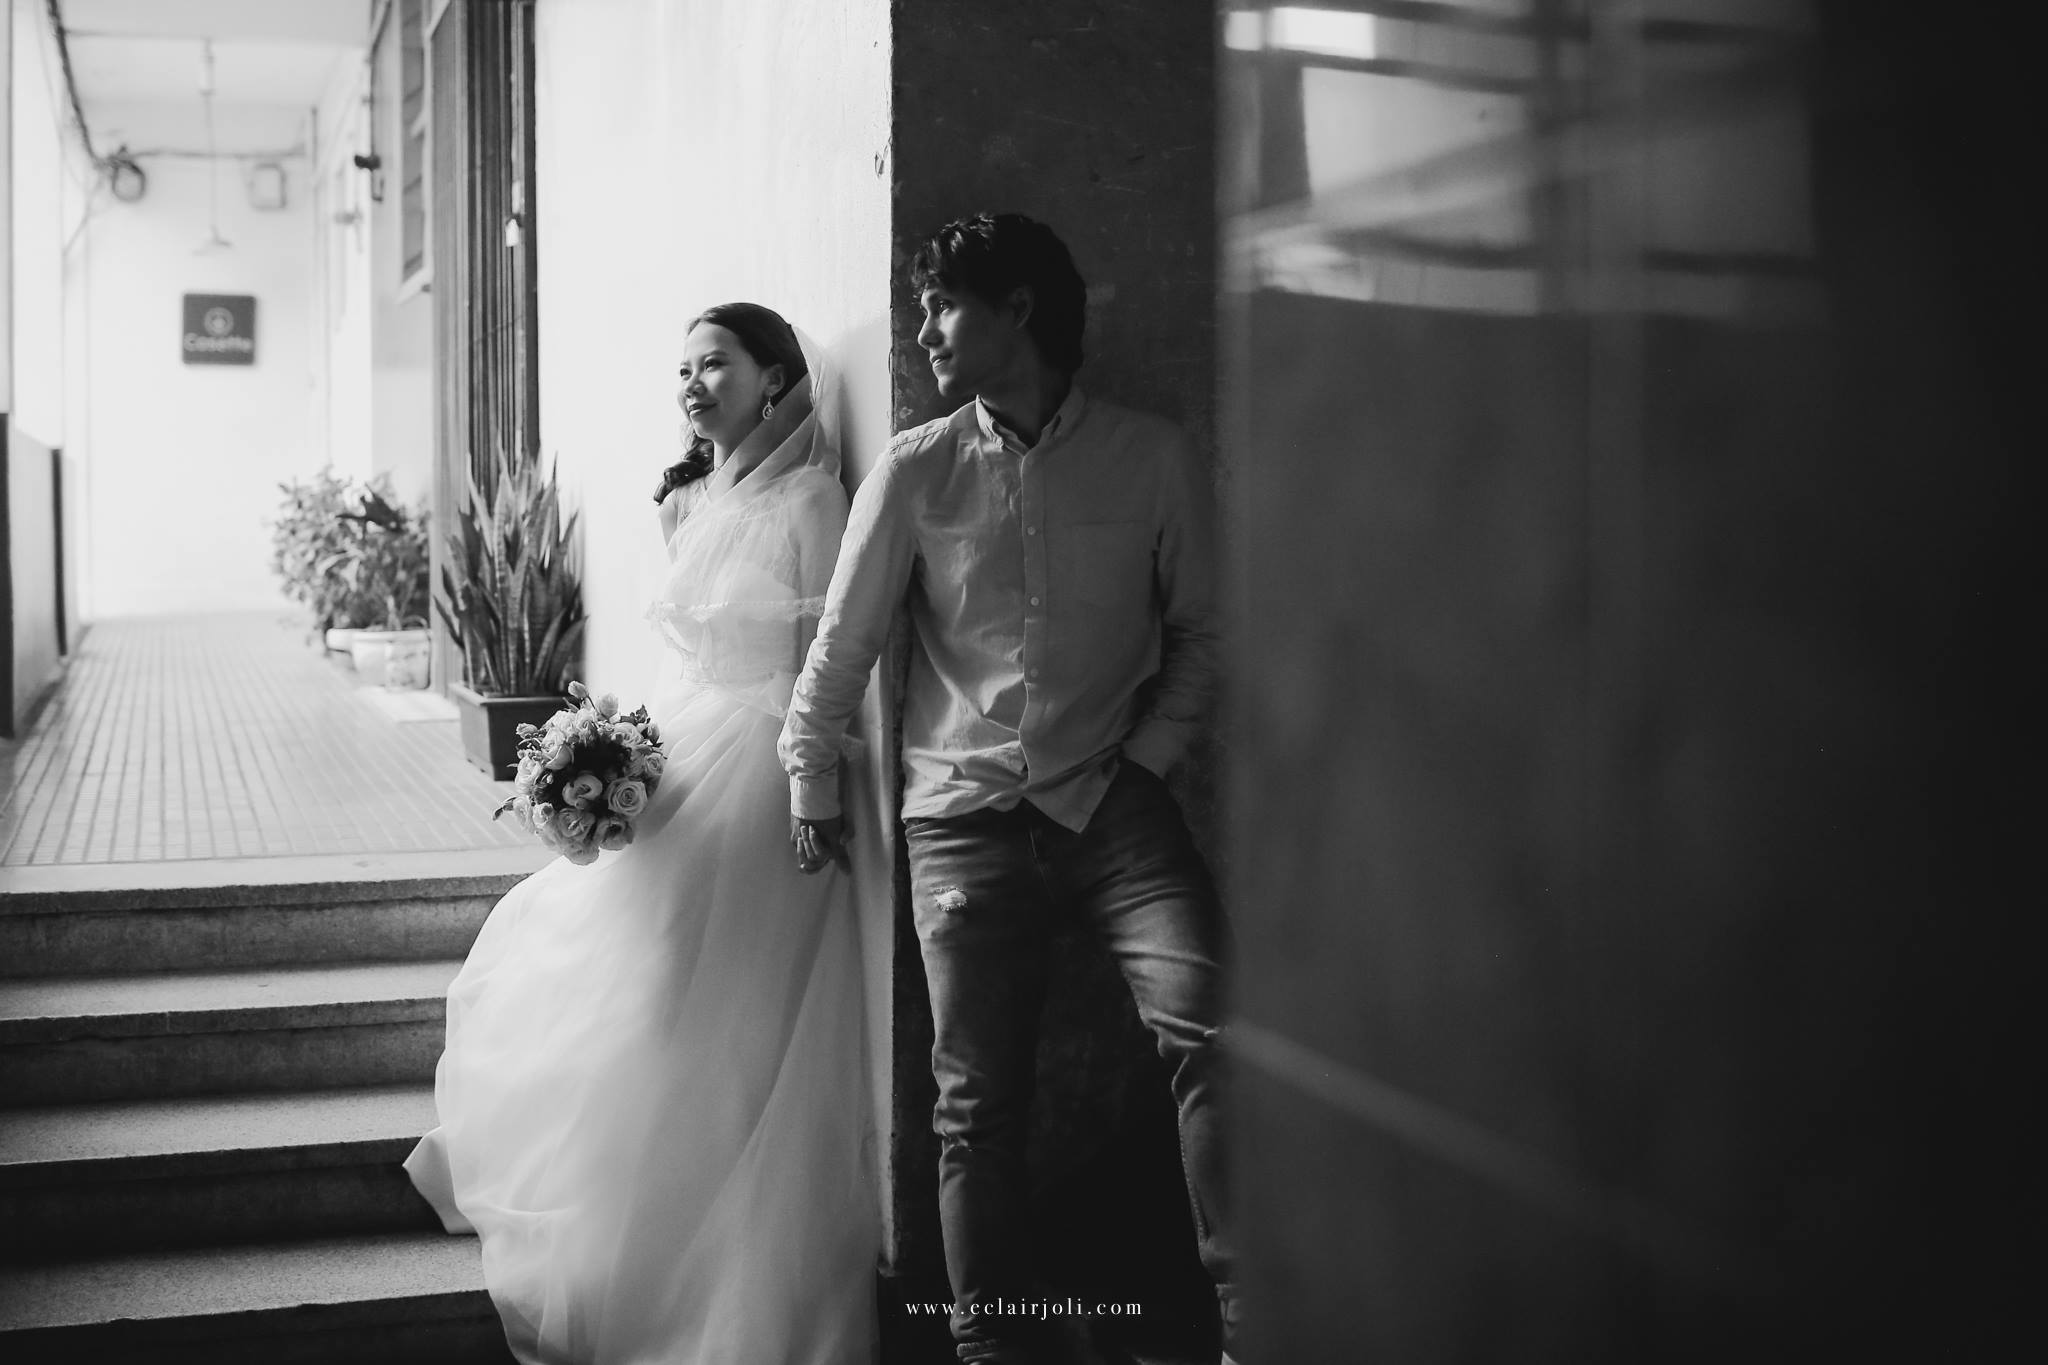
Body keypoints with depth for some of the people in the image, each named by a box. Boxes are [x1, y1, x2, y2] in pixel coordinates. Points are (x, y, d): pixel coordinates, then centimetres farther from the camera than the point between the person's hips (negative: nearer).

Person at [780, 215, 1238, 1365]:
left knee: (1210, 1026, -20)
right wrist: (813, 791, 17)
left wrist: (1148, 757, -1)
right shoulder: (916, 473, 3)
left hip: (1113, 806, -1)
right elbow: (843, 644, 11)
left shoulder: (1152, 459, 1)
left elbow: (1200, 632, 9)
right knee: (977, 1102, 2)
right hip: (964, 817, 1)